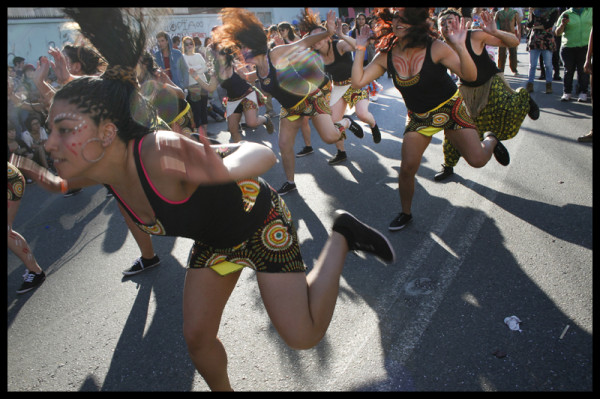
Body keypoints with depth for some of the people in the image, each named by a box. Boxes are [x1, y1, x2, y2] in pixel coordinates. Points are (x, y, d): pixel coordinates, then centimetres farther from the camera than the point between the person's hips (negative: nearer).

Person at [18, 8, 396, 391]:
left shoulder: (159, 156, -38)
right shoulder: (99, 167, -14)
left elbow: (263, 153, -43)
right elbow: (68, 182, 13)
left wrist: (222, 171, -63)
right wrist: (54, 184, -7)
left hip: (260, 221, -6)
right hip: (214, 239, 7)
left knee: (303, 336, -2)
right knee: (197, 338, 10)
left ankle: (342, 236, 11)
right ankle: (223, 388, 42)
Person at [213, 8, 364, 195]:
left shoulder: (276, 54, -20)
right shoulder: (257, 70, -1)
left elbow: (304, 42, -17)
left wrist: (327, 33, -29)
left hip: (311, 97, -7)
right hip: (291, 107, 7)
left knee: (330, 137, -21)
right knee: (284, 145, 5)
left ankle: (346, 122, 14)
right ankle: (290, 183, 25)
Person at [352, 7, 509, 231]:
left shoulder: (435, 48, -22)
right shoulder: (386, 56, -12)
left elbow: (470, 76, -27)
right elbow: (358, 82, -14)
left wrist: (460, 47, -43)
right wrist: (360, 51, -19)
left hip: (449, 109, -2)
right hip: (418, 117, 3)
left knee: (477, 160, -12)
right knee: (407, 168, -5)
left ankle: (490, 141, 28)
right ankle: (405, 214, 20)